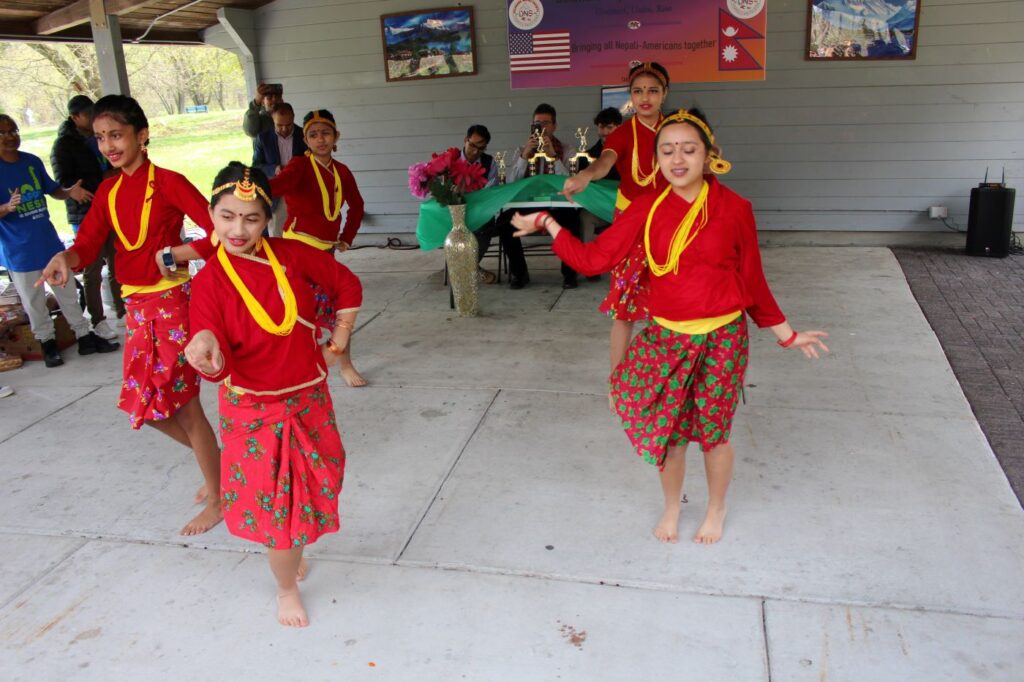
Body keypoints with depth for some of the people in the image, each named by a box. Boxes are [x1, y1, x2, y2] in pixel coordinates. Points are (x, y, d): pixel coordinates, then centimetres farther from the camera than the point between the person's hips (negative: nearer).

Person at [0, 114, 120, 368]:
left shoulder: (33, 161, 1)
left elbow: (52, 189, 13)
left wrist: (69, 192, -7)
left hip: (49, 242, 4)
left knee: (68, 292, 12)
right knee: (34, 302, 9)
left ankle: (86, 338, 22)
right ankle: (48, 344, 24)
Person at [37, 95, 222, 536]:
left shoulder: (167, 182, -11)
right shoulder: (108, 191, 9)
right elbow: (87, 244, -1)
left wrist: (173, 255, -24)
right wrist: (65, 259, -22)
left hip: (172, 302, -7)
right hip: (135, 305, 7)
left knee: (183, 404, -1)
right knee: (144, 405, 13)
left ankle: (217, 499, 16)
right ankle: (215, 464, 34)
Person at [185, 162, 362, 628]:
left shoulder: (291, 255, -9)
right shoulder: (210, 281, -15)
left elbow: (346, 285, 7)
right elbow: (219, 367, -23)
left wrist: (338, 341, 7)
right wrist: (207, 351, -45)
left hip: (309, 397, 3)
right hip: (254, 410, -3)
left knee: (311, 485, 18)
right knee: (275, 499, 5)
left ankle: (293, 550, 49)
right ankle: (287, 589, 29)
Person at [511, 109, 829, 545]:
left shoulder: (734, 208, -8)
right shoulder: (647, 209, -3)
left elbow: (752, 278, 2)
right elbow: (594, 258, -4)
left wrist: (786, 334, 7)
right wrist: (546, 222, -4)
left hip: (722, 338, -2)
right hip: (665, 337, 2)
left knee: (714, 431, 13)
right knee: (667, 431, 13)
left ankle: (716, 509, 41)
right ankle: (671, 508, 41)